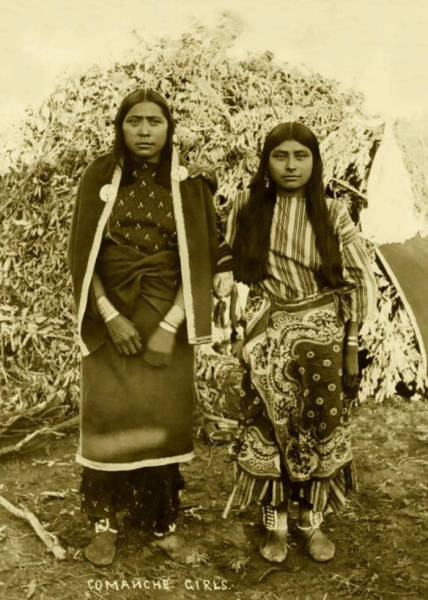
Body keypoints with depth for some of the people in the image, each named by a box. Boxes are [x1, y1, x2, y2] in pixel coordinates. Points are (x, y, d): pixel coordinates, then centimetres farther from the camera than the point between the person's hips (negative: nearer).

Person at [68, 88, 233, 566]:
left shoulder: (190, 185, 0)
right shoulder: (99, 178, 2)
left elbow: (201, 259, -4)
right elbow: (82, 253, -2)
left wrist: (170, 326, -13)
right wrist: (110, 317, -12)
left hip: (166, 315, 0)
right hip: (109, 314, 0)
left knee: (163, 415, 0)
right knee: (108, 414, -3)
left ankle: (162, 520, 16)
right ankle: (104, 521, 12)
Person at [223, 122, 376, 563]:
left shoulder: (332, 213, -3)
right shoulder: (247, 207, -1)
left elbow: (361, 279, 0)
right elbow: (230, 268, 7)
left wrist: (352, 343, -2)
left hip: (321, 336, 0)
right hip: (265, 336, 0)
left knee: (319, 427, 6)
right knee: (270, 428, 4)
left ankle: (313, 521, 25)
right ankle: (275, 524, 21)